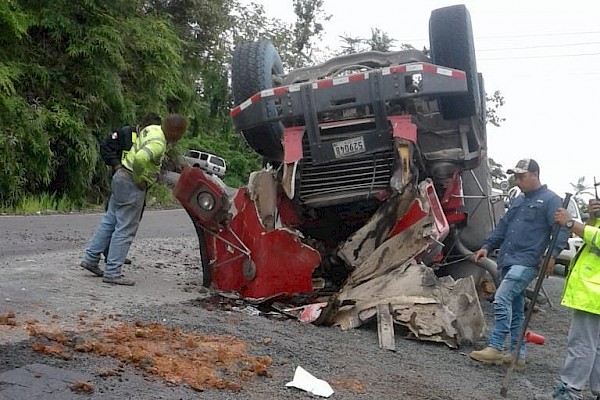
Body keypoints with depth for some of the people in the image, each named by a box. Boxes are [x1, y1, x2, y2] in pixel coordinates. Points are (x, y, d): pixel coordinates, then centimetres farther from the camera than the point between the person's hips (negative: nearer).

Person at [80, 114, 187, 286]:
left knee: (110, 221, 16)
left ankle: (90, 258, 23)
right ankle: (112, 272, -1)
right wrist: (139, 179, -23)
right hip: (131, 183, -10)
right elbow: (140, 158, -39)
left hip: (121, 176, 10)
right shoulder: (158, 143, -22)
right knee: (125, 230, -4)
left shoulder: (152, 129, 8)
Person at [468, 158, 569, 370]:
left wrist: (552, 254, -24)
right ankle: (518, 355, 17)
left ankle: (495, 348, -13)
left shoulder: (551, 200, -4)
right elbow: (503, 226, 23)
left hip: (526, 262, -9)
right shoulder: (518, 201, 20)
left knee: (502, 299, -19)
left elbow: (562, 229, -12)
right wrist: (487, 245, 11)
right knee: (515, 309, 11)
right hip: (508, 261, 9)